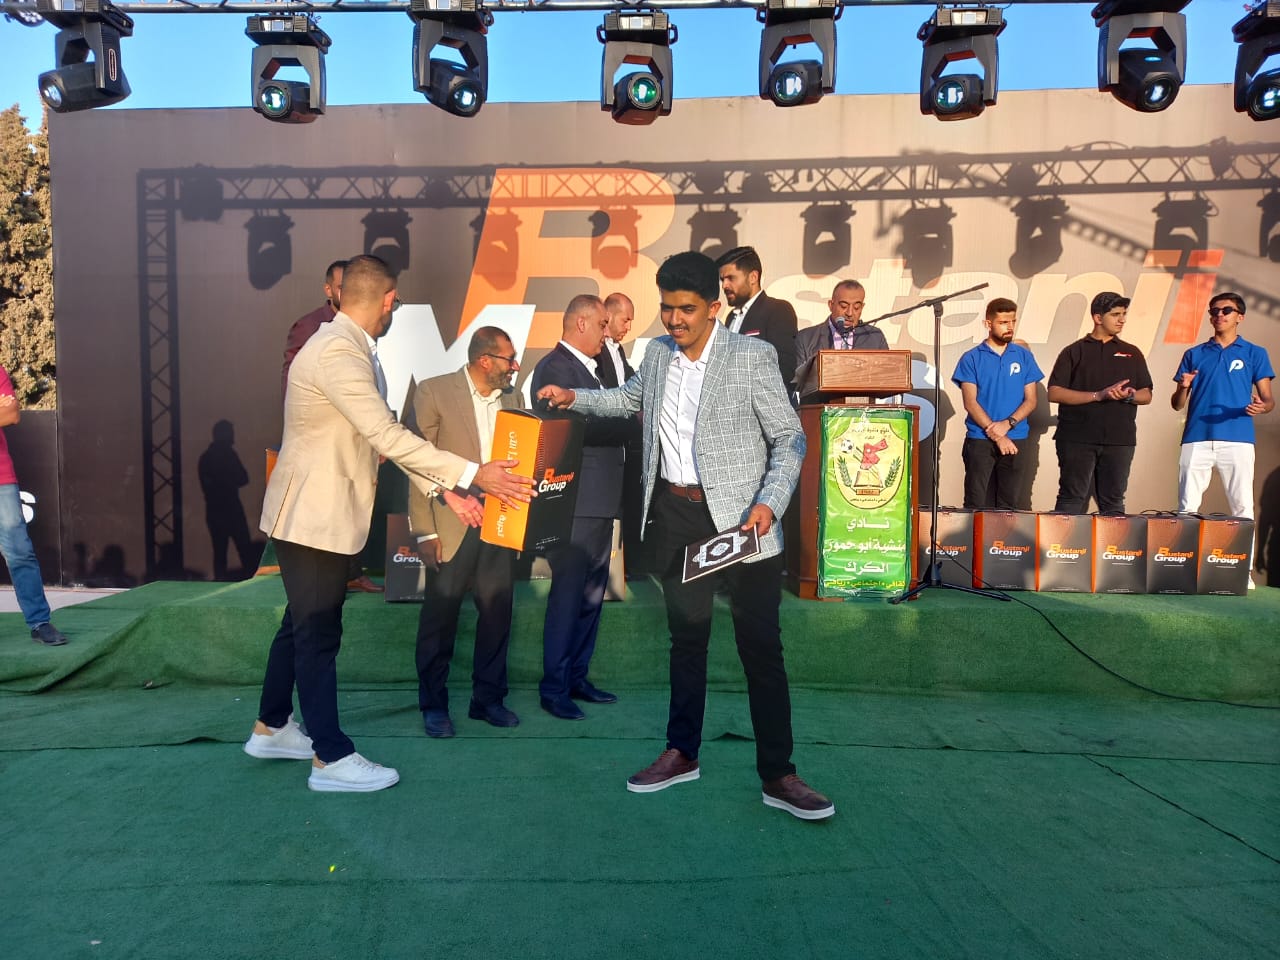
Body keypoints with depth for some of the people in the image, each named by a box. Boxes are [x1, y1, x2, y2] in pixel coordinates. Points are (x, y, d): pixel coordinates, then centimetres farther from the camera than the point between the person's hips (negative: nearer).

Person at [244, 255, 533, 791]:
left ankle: (271, 729, 35)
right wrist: (471, 475, -28)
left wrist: (443, 489, 4)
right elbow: (387, 436, -29)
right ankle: (331, 758, 12)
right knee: (319, 634, 0)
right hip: (312, 516, -10)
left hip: (324, 513, 10)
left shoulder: (355, 351, 10)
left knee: (304, 625, 19)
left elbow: (385, 435, 10)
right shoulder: (336, 352, -22)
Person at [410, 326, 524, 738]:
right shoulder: (434, 392, -5)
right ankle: (434, 705, 22)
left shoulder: (511, 398, 9)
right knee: (440, 616, 6)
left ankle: (488, 698, 25)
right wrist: (424, 531, -11)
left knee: (497, 612, 8)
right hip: (451, 524, -4)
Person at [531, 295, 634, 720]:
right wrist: (633, 422, -16)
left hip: (599, 498, 10)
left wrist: (629, 420, 0)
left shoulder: (585, 366, 20)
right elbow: (576, 425, -23)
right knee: (568, 595, -2)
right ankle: (553, 687, 9)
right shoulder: (556, 366, -12)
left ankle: (577, 677, 26)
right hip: (576, 501, -10)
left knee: (590, 594, 15)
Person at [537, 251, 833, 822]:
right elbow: (630, 399, 28)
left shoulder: (752, 356, -8)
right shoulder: (657, 354, 7)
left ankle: (777, 775, 12)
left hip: (739, 517, -5)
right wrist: (573, 398, 15)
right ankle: (682, 754, 31)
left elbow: (789, 439, -7)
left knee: (761, 648, 0)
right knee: (686, 639, 16)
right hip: (676, 514, 5)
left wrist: (769, 503, -21)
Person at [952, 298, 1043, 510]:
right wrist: (996, 435, -12)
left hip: (1014, 440, 2)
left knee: (1009, 505, 3)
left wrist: (1008, 424, -11)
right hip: (979, 440, -2)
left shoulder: (1024, 356, 10)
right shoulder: (971, 358, 2)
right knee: (977, 506, -3)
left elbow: (1030, 400, 7)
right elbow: (970, 403, -4)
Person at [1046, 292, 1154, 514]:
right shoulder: (1074, 352, 6)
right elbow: (1054, 393, -4)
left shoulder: (1132, 354, 16)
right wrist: (1099, 395, -13)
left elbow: (1146, 395, 15)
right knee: (1071, 500, -4)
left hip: (1119, 439, 3)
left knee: (1113, 502, 5)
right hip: (1077, 439, -3)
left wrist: (1129, 395, -9)